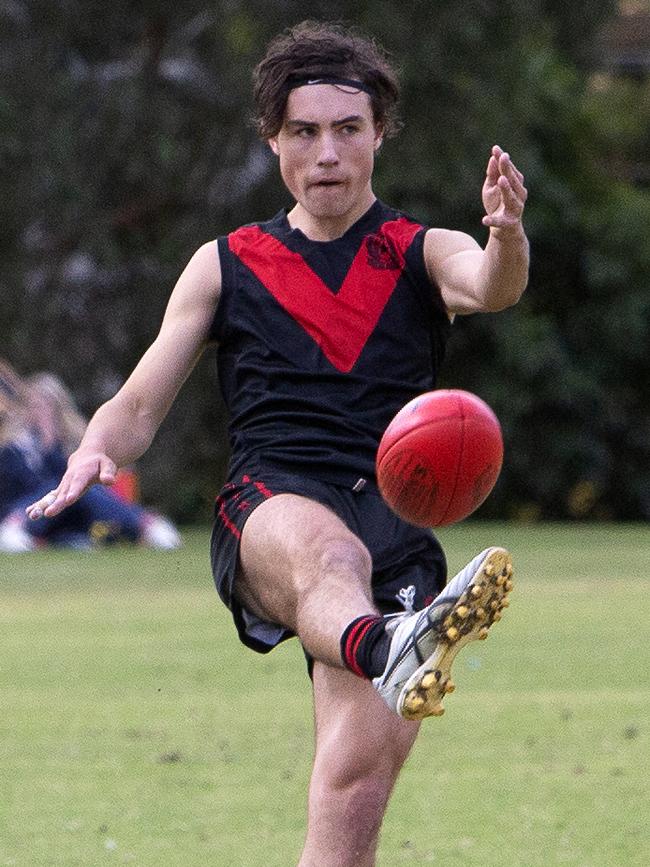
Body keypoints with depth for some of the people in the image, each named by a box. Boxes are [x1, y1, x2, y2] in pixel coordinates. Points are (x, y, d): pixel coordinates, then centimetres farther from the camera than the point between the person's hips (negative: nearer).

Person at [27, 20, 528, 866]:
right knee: (327, 548, -40)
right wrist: (93, 453, -5)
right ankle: (385, 651, -74)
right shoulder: (225, 266, 21)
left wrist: (507, 236, -31)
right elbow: (138, 407, 19)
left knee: (358, 780, -19)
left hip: (397, 527, 1)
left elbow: (493, 287, -7)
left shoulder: (423, 255, 17)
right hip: (265, 511, -1)